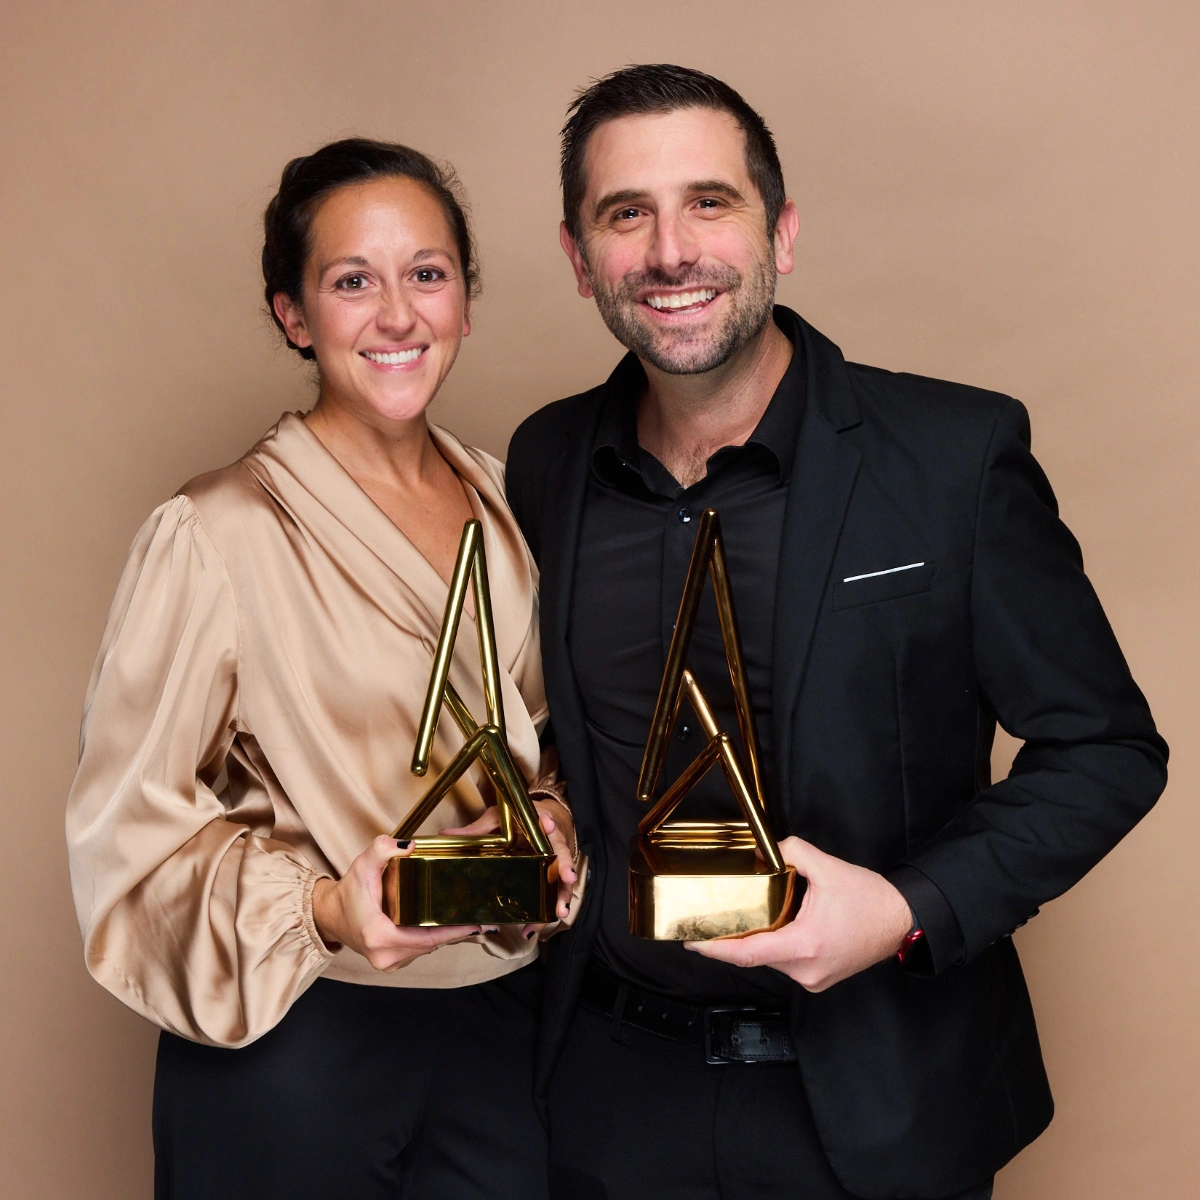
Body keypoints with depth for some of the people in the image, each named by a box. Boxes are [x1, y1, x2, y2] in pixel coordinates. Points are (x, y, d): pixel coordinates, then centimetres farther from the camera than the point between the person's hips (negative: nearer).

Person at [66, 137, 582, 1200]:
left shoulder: (509, 503, 3)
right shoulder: (213, 536, -15)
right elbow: (132, 825, -11)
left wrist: (550, 811, -4)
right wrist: (322, 907, -25)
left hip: (506, 1026, 5)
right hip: (300, 1035, -5)